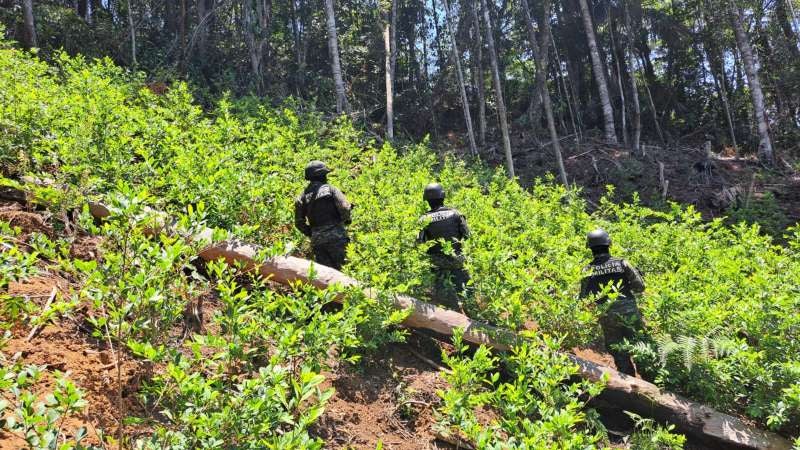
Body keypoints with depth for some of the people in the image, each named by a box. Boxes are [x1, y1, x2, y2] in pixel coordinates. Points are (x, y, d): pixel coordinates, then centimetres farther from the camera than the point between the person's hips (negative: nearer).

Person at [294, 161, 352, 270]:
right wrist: (346, 220, 7)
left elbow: (299, 222, 10)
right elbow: (344, 208, -13)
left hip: (317, 239, 4)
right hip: (335, 236, -4)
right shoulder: (330, 189, 0)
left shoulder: (303, 196, 11)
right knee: (336, 269, 1)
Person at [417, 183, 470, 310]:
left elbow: (419, 242, -9)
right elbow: (467, 235, -3)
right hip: (457, 260, 1)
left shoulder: (424, 219, -7)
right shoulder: (455, 214, -4)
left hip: (437, 263, -1)